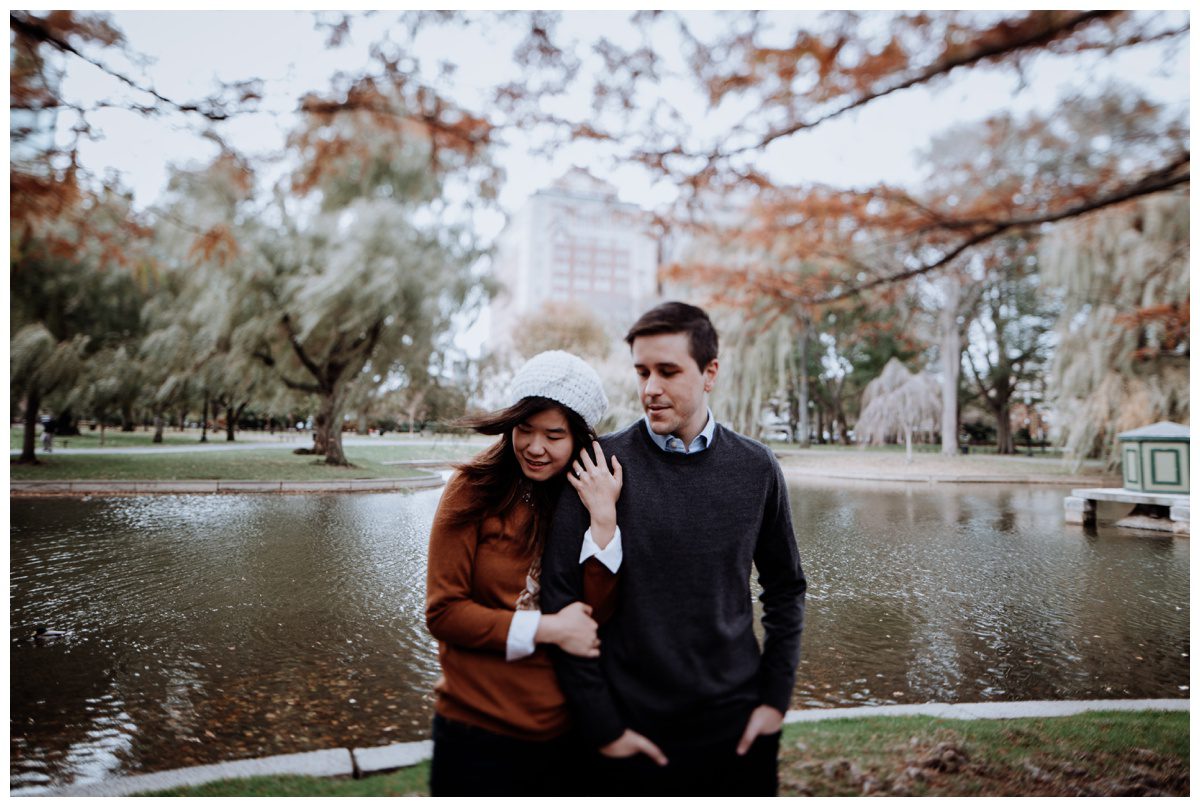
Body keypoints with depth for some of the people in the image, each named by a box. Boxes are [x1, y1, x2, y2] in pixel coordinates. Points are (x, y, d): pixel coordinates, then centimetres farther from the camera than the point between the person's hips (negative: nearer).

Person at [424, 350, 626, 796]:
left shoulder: (591, 498, -1)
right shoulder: (475, 491, -10)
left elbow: (594, 617, -11)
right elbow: (442, 611, -12)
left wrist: (604, 519, -21)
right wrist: (546, 629, -17)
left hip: (567, 732, 3)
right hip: (479, 730, -3)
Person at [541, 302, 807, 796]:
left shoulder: (755, 468, -1)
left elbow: (785, 589, 9)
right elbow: (562, 597, -10)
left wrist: (776, 697, 3)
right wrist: (601, 725, -9)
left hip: (737, 729, 2)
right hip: (631, 737, -2)